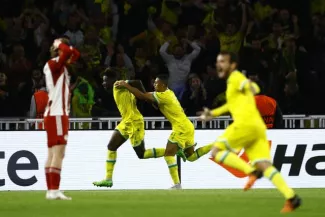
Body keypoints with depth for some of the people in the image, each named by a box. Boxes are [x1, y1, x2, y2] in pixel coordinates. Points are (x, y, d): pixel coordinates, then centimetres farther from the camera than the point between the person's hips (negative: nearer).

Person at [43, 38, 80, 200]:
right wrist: (60, 45, -7)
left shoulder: (61, 67, 17)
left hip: (55, 115, 10)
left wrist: (61, 45, 13)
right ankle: (54, 191, -18)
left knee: (53, 154, 8)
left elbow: (75, 54, 28)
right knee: (58, 153, -14)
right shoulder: (53, 64, -9)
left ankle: (51, 190, 8)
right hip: (56, 115, -10)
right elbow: (68, 52, -27)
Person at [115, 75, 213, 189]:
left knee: (169, 154, -10)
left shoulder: (163, 96, -15)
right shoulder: (168, 93, 13)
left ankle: (177, 184, -16)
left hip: (181, 128, -9)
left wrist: (126, 85, -16)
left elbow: (142, 96, -19)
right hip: (187, 127, 9)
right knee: (191, 156, 16)